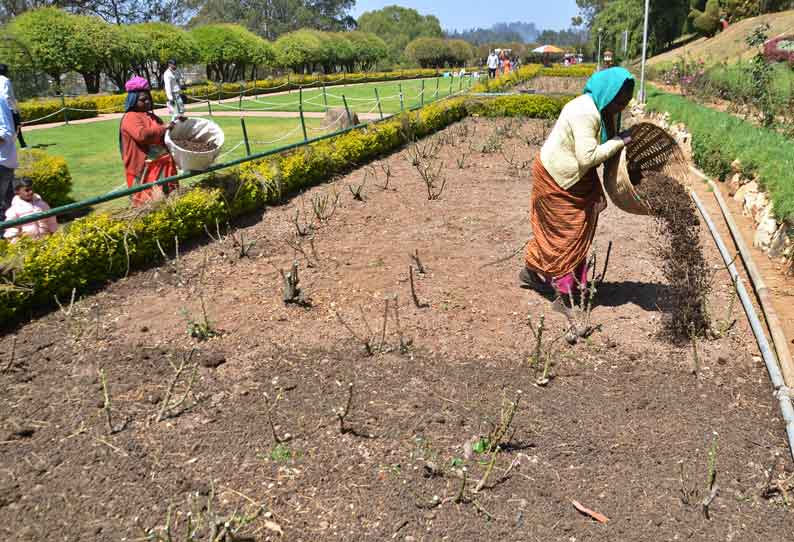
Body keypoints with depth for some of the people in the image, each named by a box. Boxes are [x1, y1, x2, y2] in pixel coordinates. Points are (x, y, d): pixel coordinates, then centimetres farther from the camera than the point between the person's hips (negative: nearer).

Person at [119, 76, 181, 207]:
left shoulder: (153, 117, 18)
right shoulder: (130, 117, -9)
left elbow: (164, 137, 32)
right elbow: (142, 134, -28)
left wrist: (175, 123, 16)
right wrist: (164, 127, -22)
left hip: (163, 165, 9)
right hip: (146, 170, -9)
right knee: (150, 201, -9)